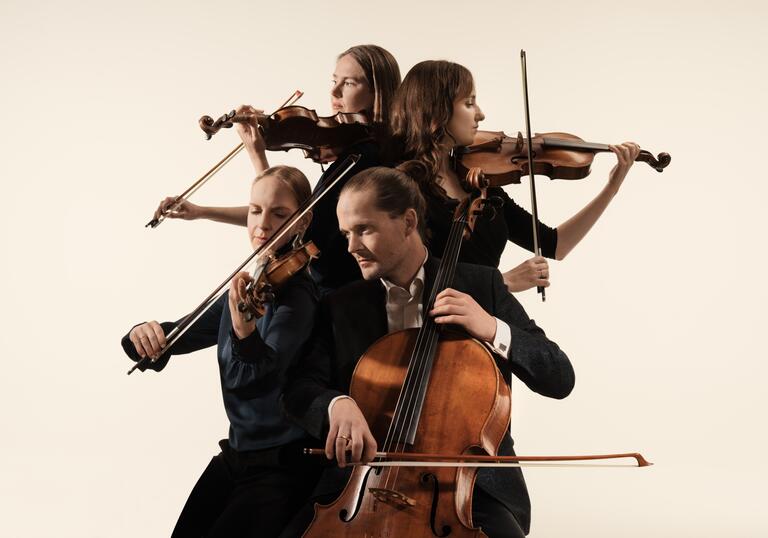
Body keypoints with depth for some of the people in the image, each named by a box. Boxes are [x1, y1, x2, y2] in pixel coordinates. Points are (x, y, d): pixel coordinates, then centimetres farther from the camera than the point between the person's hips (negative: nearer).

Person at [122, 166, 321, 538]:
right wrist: (147, 334, -16)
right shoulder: (243, 288, 6)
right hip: (236, 454, 7)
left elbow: (260, 380, -29)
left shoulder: (296, 294, -17)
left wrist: (245, 330, -49)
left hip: (283, 465, -7)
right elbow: (182, 333, 8)